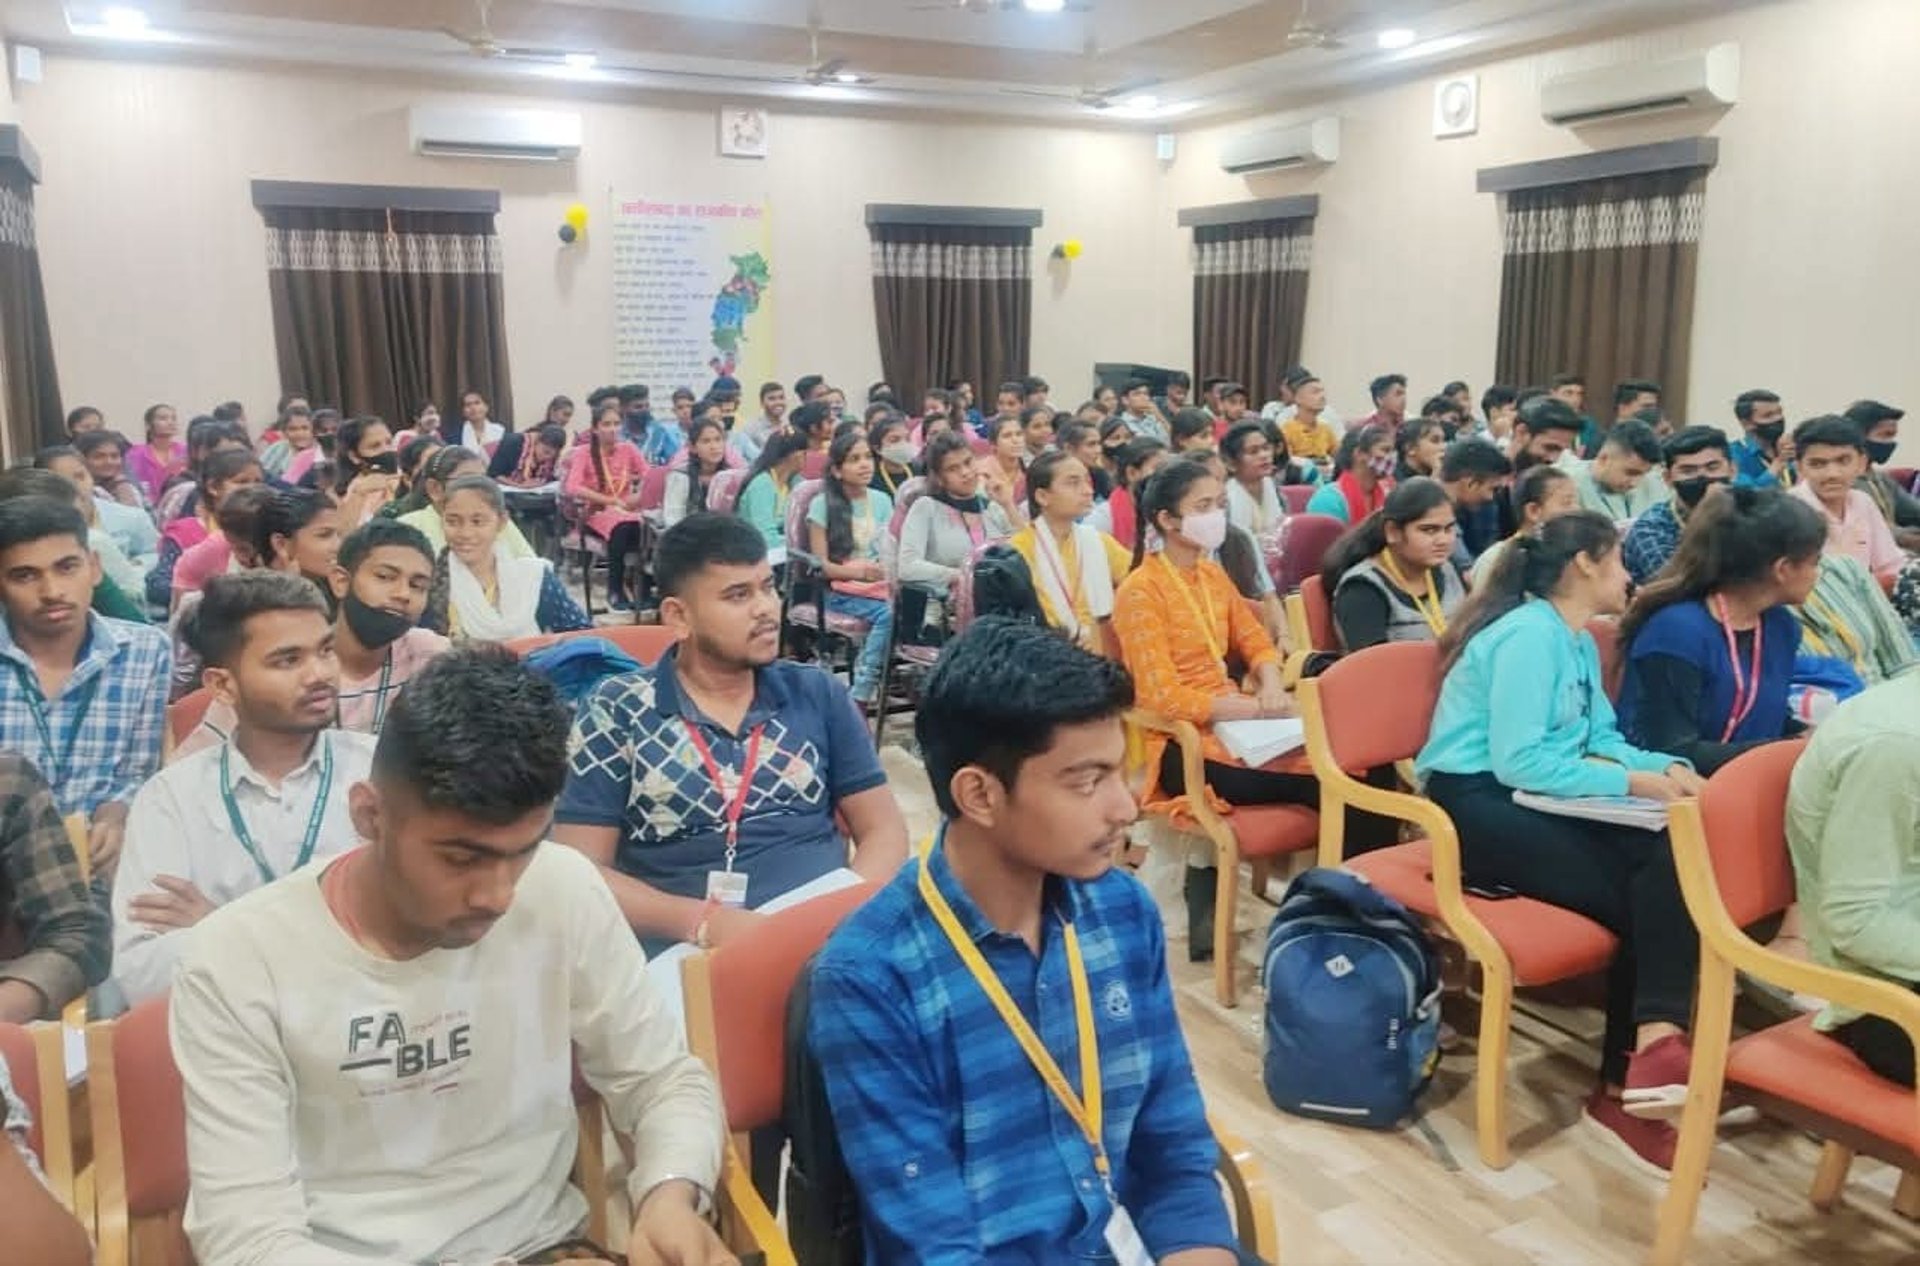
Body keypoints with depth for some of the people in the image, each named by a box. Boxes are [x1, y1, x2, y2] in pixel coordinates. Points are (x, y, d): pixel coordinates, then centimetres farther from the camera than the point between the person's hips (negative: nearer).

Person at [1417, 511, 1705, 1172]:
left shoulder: (1579, 643, 17)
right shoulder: (1529, 634, -15)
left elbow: (1603, 740, 17)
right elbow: (1517, 763, -21)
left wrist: (1669, 767, -2)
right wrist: (1634, 782, -18)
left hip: (1531, 801, 8)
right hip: (1479, 805, -8)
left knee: (1668, 861, -18)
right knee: (1640, 901, -20)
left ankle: (1628, 1086, -17)